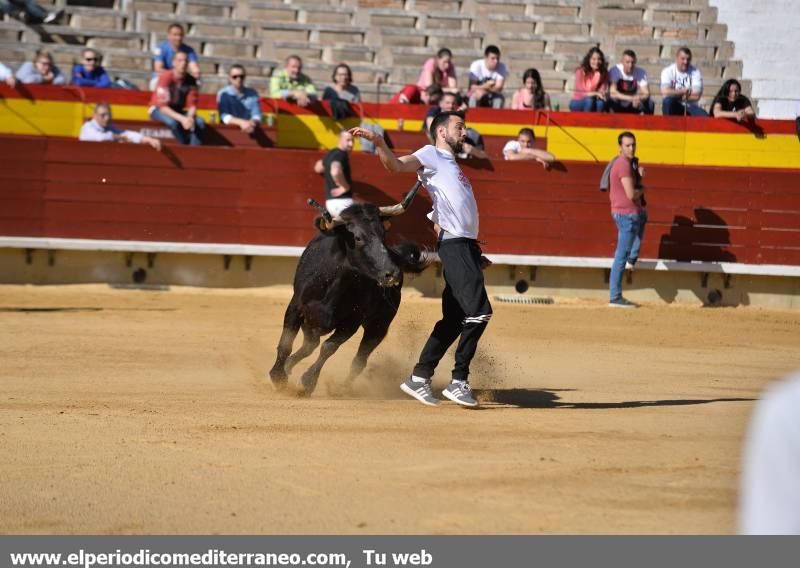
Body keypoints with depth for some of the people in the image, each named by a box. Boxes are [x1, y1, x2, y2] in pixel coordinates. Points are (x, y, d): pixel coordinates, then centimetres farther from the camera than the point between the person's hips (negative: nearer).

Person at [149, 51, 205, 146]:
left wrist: (190, 117, -30)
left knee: (199, 122, -21)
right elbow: (162, 106, -27)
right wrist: (181, 119, -37)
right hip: (159, 110, -5)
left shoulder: (191, 80, -7)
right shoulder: (166, 77, -23)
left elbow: (192, 105, -6)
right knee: (173, 122, -37)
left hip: (179, 111, 5)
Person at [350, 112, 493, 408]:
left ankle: (419, 379, 14)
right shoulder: (431, 154, 4)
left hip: (467, 246, 9)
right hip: (454, 245, -9)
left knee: (454, 319, 9)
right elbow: (397, 165, -15)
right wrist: (378, 142, -31)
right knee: (479, 311, -17)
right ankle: (459, 382, -14)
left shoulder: (452, 165, 28)